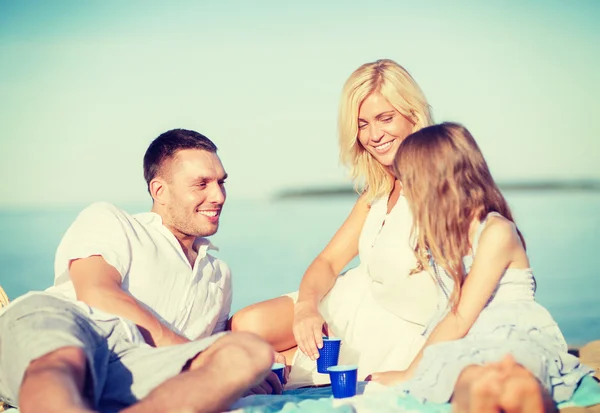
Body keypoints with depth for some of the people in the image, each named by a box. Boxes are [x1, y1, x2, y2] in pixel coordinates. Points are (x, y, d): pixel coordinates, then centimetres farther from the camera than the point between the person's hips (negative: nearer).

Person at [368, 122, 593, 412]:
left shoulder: (496, 232, -4)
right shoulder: (439, 235, 20)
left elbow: (459, 321, -6)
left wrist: (409, 374, -1)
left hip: (520, 340, -4)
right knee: (474, 387, -42)